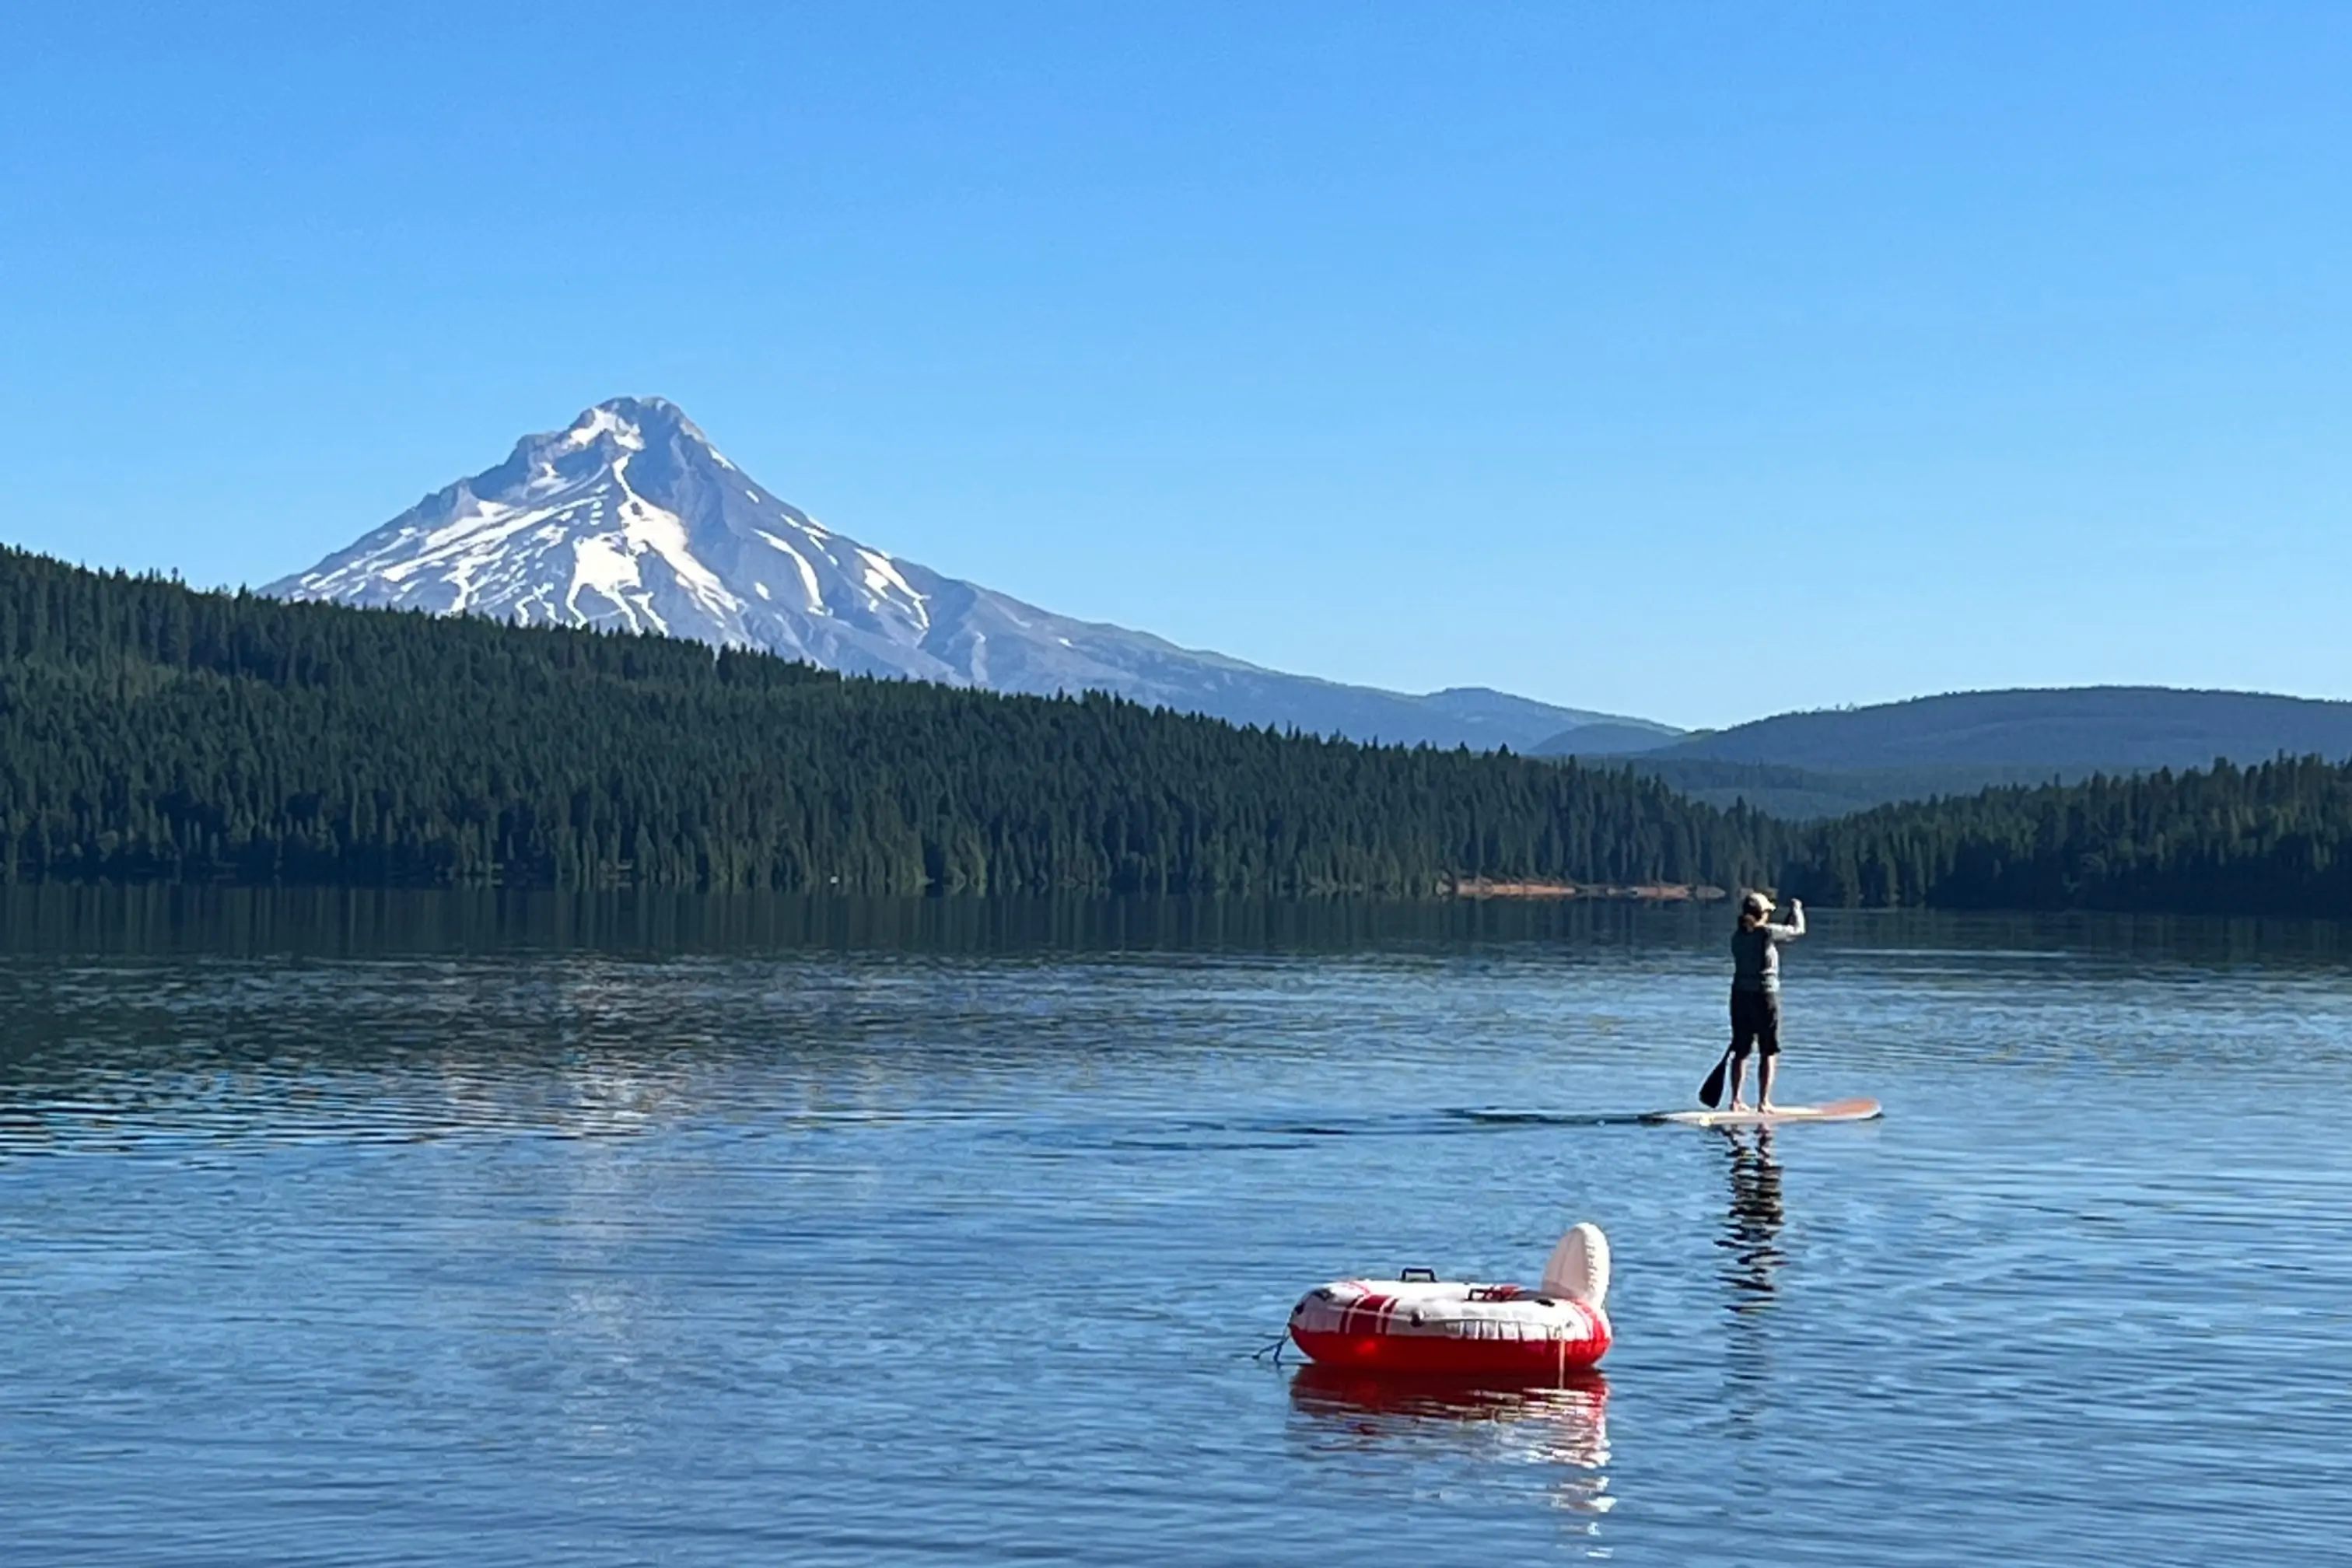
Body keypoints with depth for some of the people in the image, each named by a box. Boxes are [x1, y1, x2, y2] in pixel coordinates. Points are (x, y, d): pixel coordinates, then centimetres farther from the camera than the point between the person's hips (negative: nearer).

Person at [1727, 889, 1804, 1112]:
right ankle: (1763, 1101, 2)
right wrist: (1796, 909, 20)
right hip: (1764, 996, -5)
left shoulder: (1737, 937, 2)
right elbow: (1798, 930, 3)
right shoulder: (1768, 933, -12)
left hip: (1740, 995, 5)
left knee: (1741, 1051, 12)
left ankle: (1735, 1100, 14)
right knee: (1768, 1052, 3)